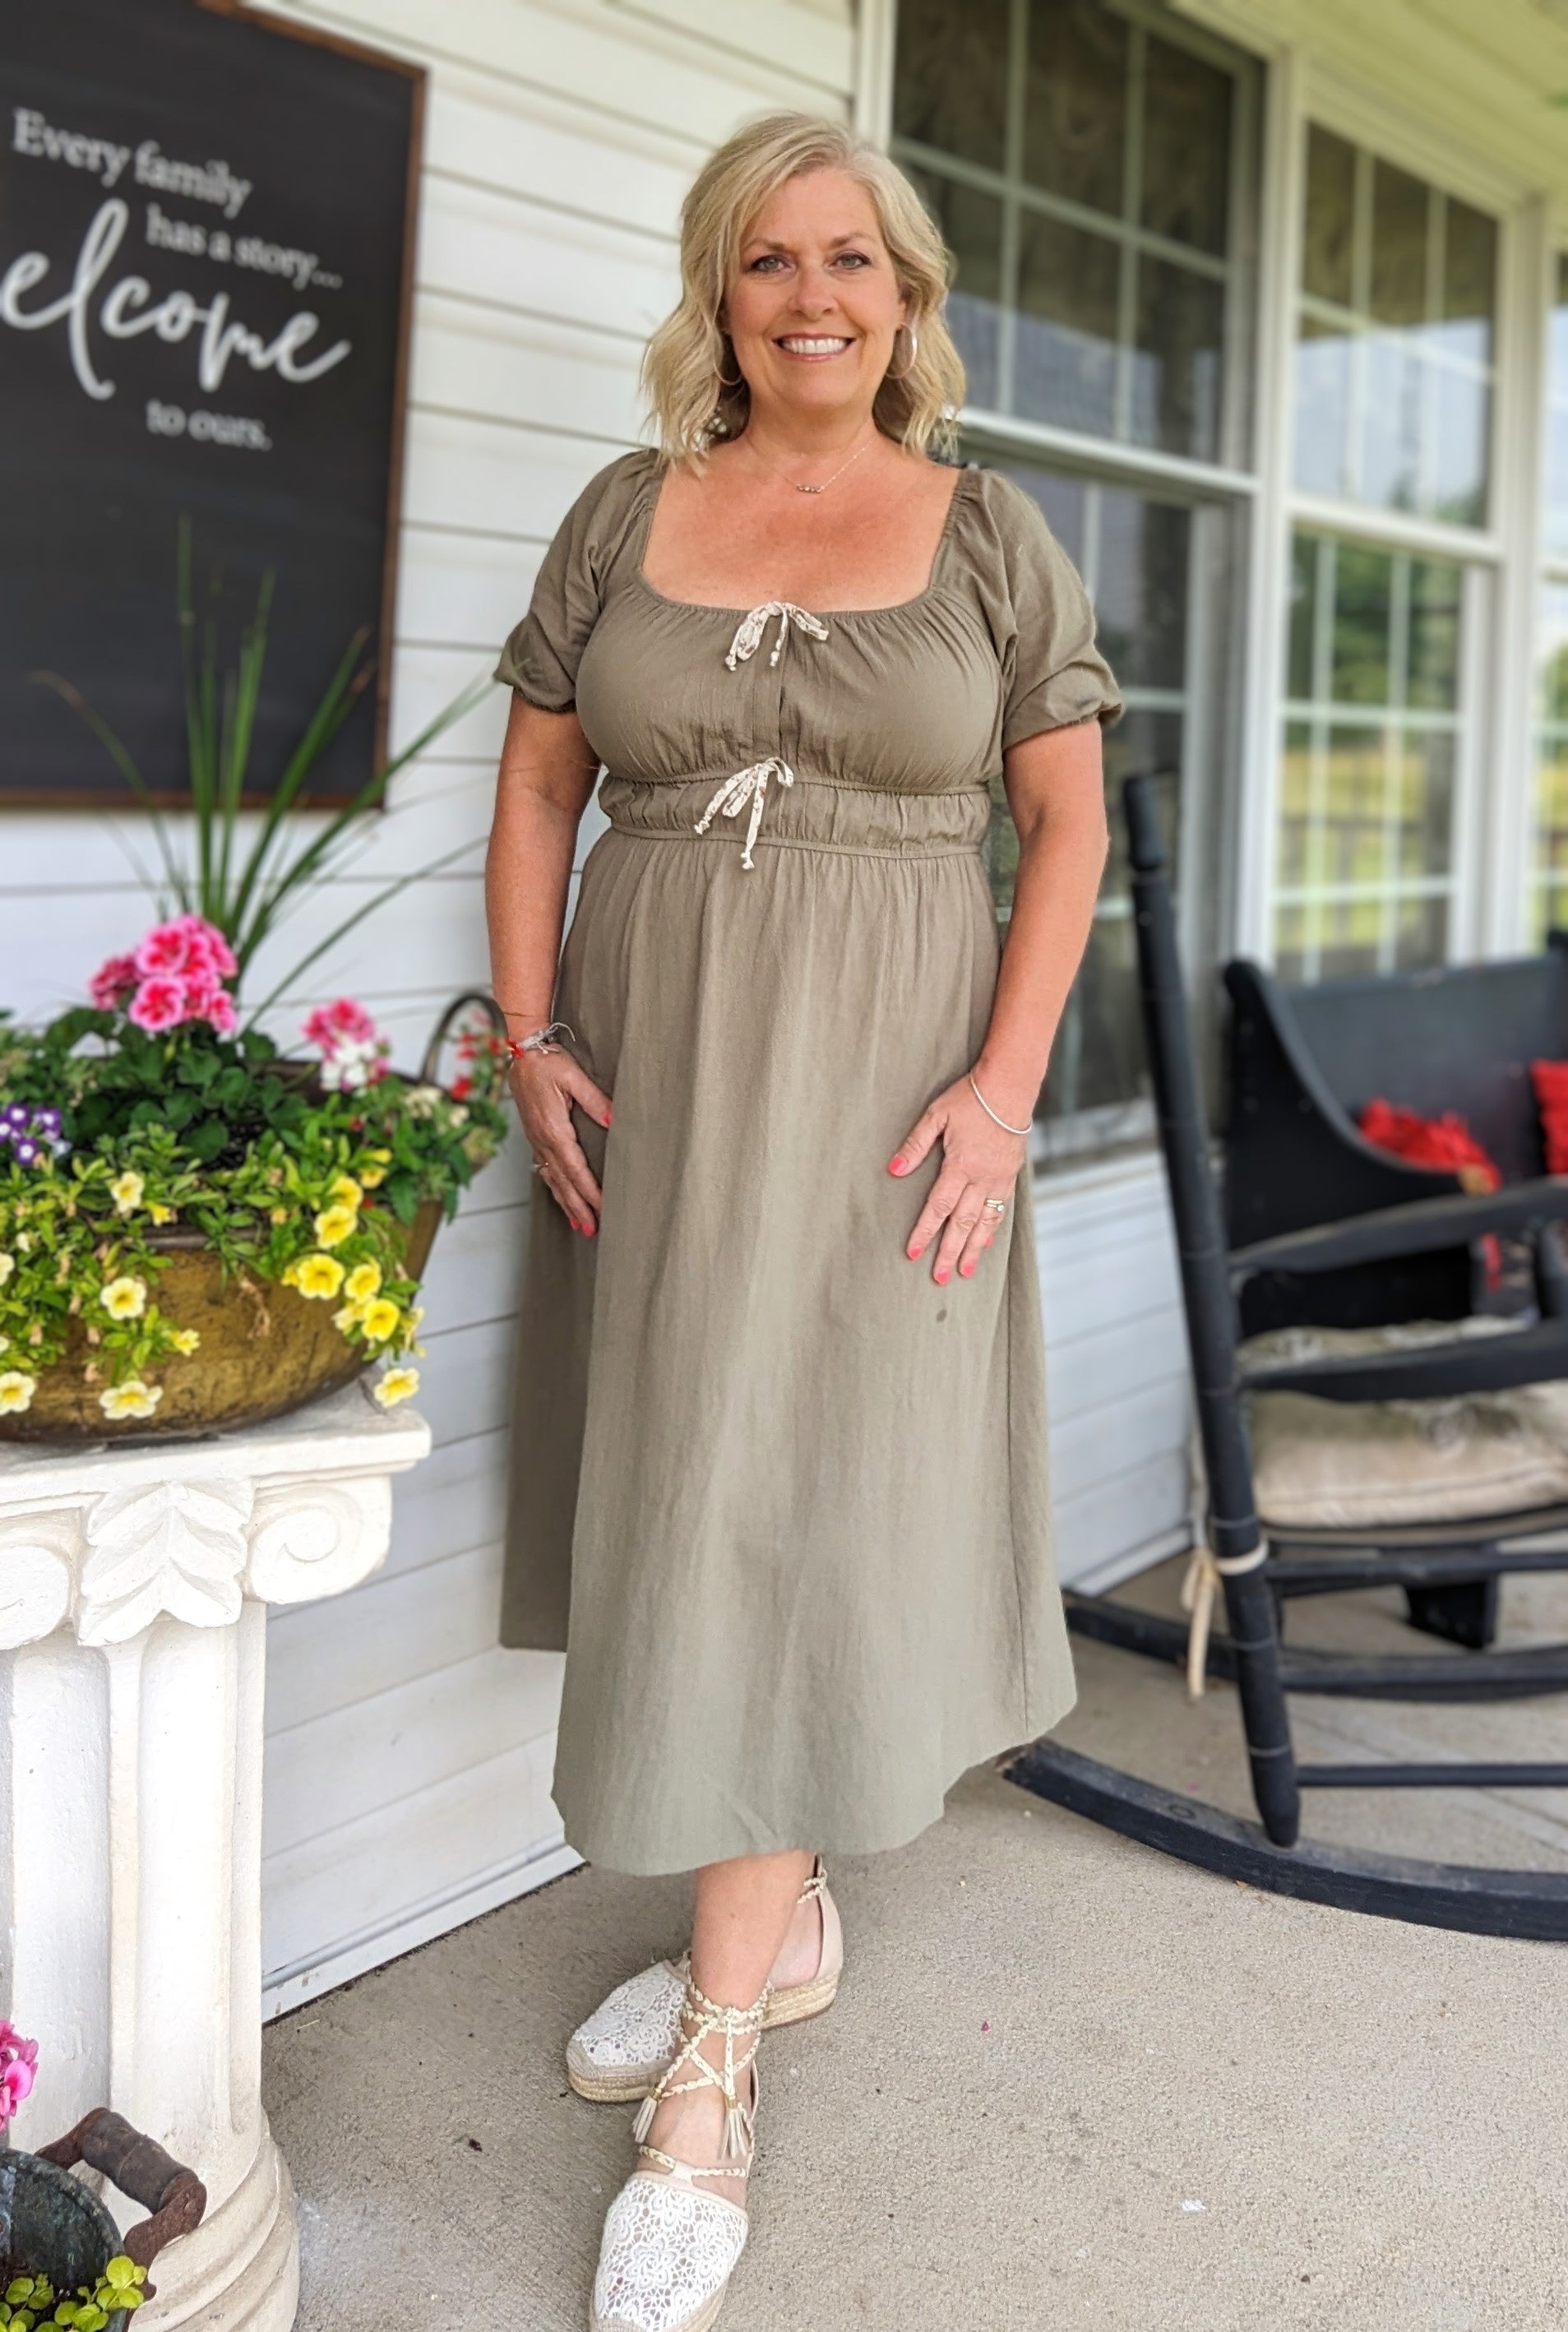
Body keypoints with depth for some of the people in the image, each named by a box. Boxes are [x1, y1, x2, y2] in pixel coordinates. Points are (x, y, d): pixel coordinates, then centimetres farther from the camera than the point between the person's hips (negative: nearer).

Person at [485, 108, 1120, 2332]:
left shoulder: (990, 533, 3)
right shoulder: (625, 515, 8)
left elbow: (1068, 825, 2)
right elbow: (537, 787, 11)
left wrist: (1004, 1086, -9)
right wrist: (533, 1037, -1)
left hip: (878, 1073, -3)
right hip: (652, 1062, 3)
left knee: (795, 1511, -5)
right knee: (675, 1495, 8)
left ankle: (710, 2078, 3)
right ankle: (779, 1919, 29)